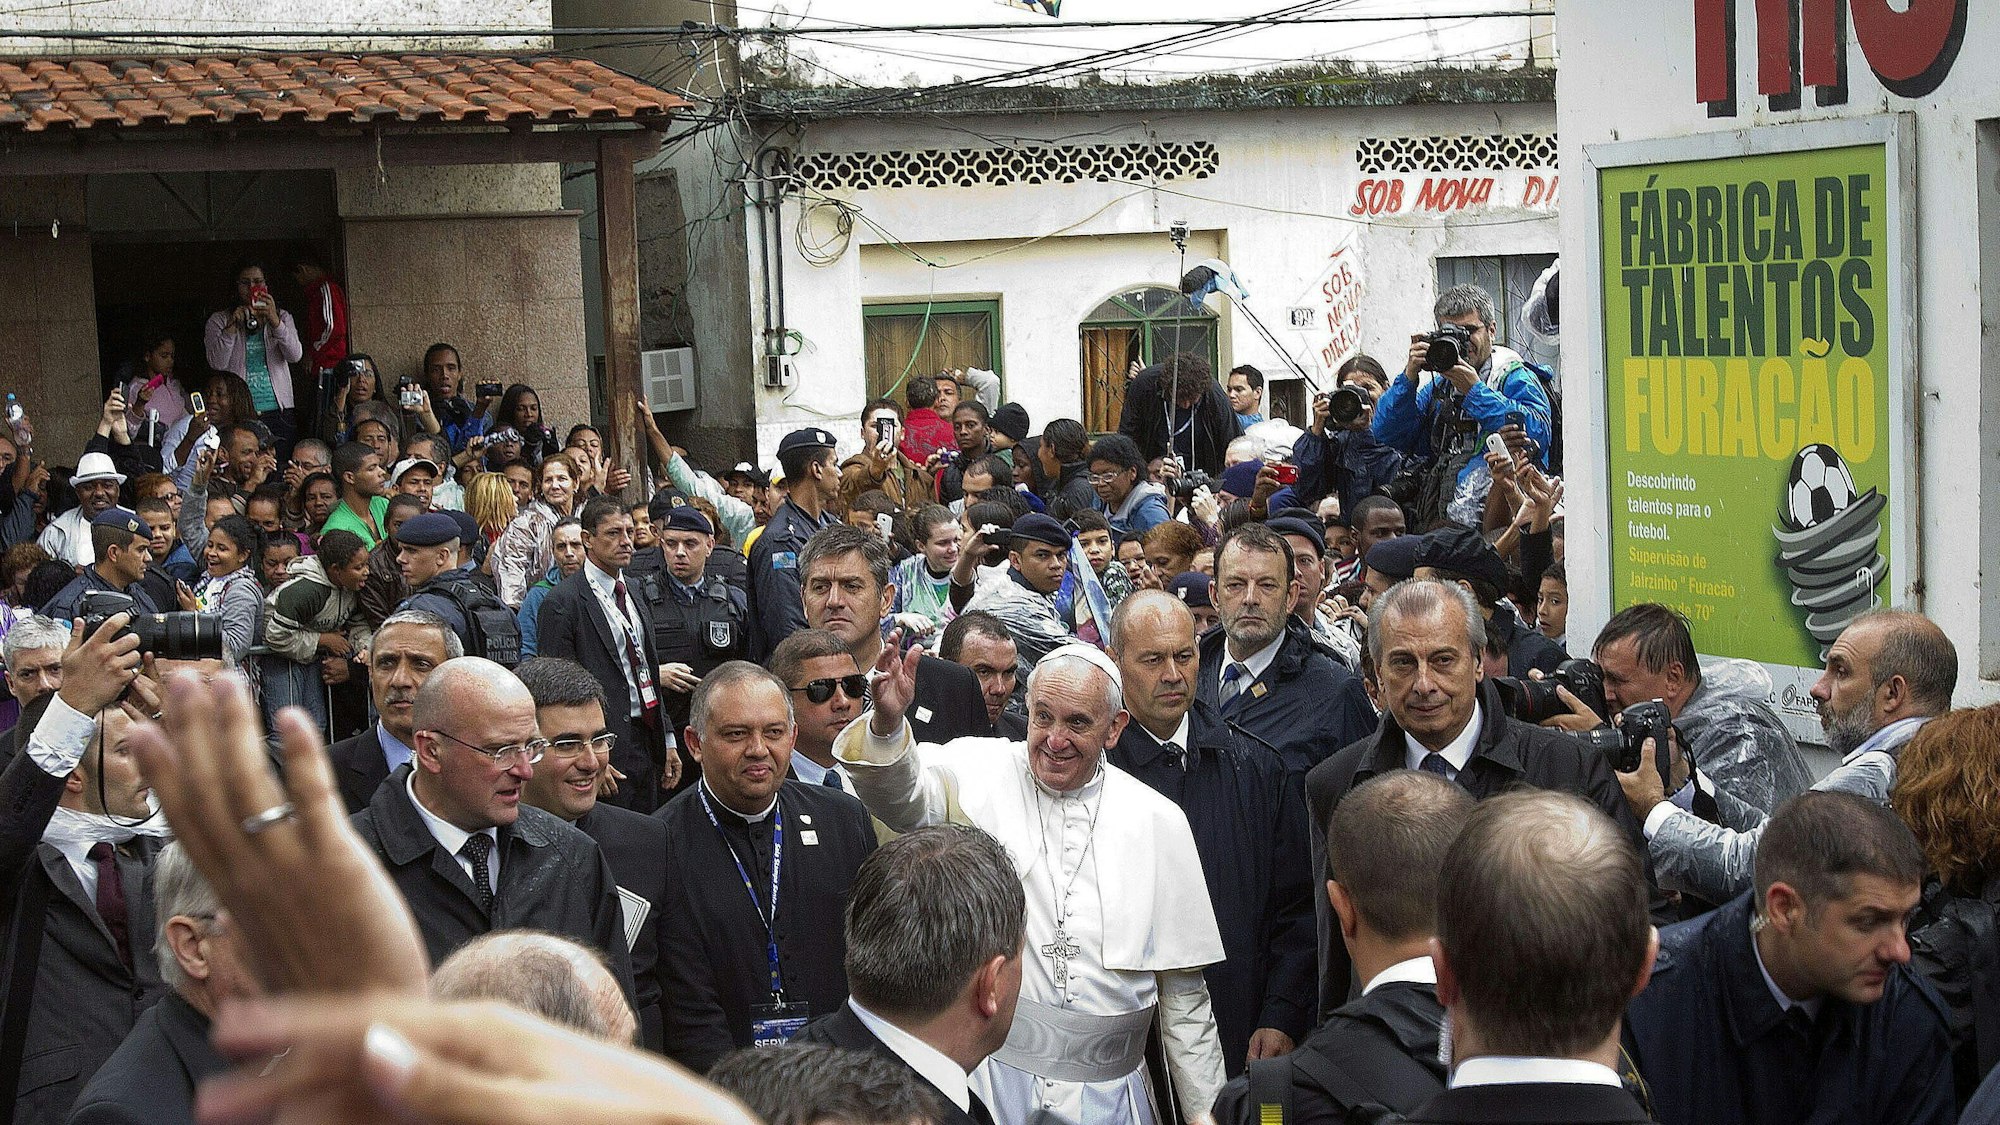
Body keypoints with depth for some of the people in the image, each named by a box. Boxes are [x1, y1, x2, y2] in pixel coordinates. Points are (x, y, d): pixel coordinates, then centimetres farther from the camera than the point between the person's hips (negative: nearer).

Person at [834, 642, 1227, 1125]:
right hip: (989, 1080, -2)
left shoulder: (1159, 822, 3)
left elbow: (1183, 994, 7)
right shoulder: (979, 771, -2)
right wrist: (887, 722, -44)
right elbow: (902, 794, -24)